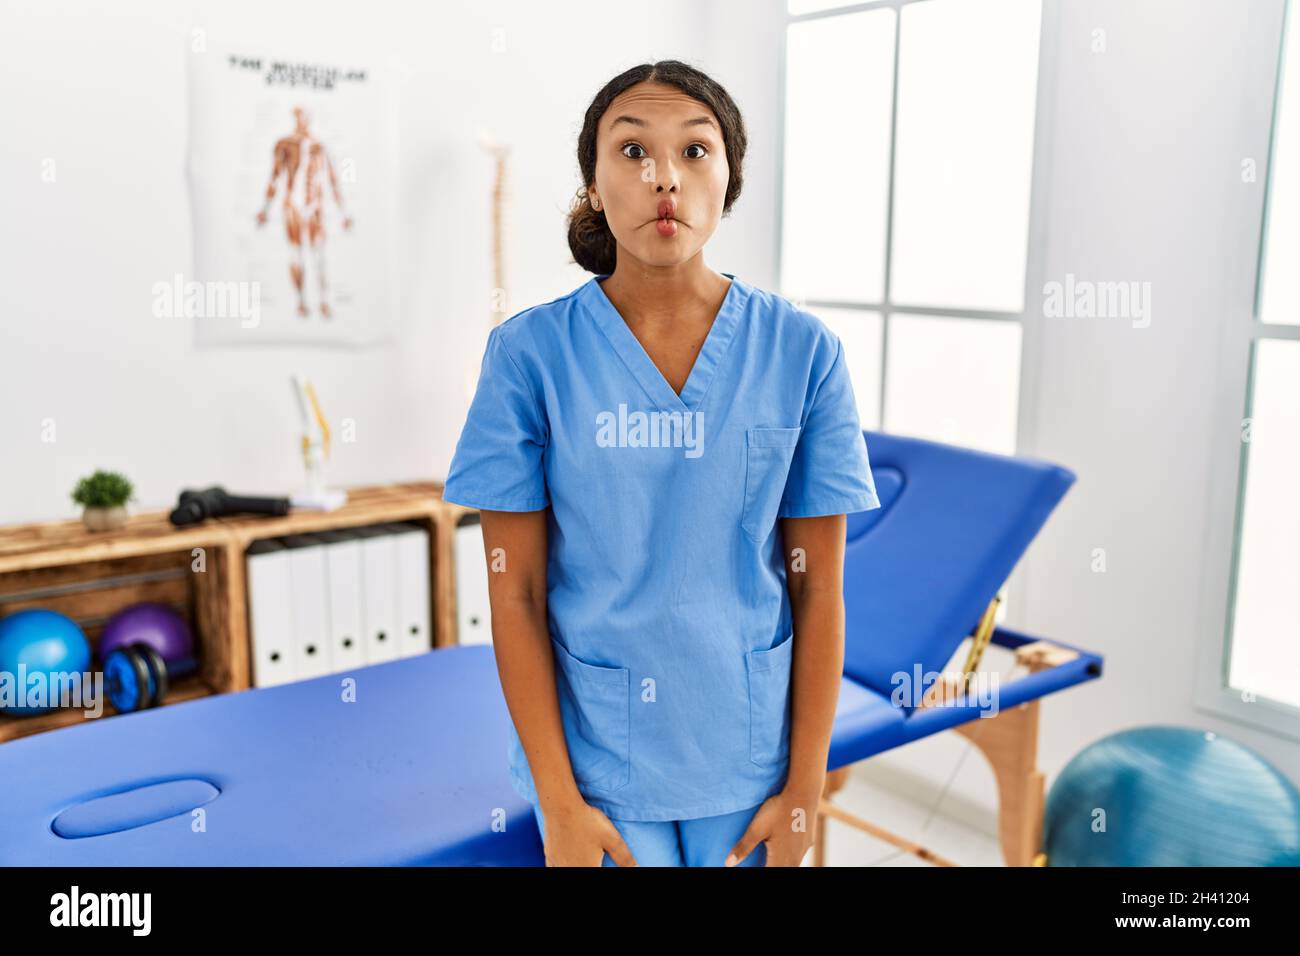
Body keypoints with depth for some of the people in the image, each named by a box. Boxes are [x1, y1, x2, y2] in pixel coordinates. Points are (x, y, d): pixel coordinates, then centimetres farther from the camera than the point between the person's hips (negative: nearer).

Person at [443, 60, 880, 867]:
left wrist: (805, 788, -3)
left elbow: (818, 588, -4)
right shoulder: (531, 353, -10)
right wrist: (559, 801, -8)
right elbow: (516, 594, -7)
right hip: (595, 753, -1)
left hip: (748, 749, 1)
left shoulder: (802, 352, -8)